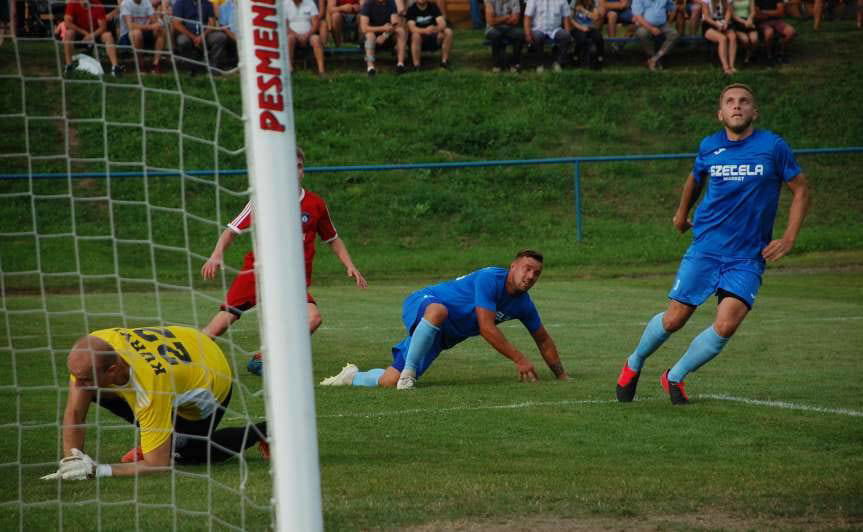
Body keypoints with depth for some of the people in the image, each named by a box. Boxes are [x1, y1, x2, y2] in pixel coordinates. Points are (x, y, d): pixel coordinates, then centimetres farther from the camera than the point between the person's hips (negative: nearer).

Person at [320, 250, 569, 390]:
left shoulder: (523, 304, 2)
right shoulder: (490, 279, -22)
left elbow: (543, 339, 18)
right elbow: (487, 329, -27)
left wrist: (561, 375, 17)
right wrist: (519, 359, -25)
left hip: (439, 336, 7)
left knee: (391, 381, -5)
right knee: (438, 311, -47)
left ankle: (353, 377, 25)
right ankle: (408, 369, -34)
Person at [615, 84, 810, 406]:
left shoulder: (773, 147, -5)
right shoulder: (709, 147, 3)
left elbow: (800, 190, 5)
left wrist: (788, 239, -3)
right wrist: (682, 214, 35)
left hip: (748, 258, -1)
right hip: (705, 250, 2)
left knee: (726, 325, -18)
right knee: (673, 320, -1)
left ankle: (675, 377, 4)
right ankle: (634, 364, 28)